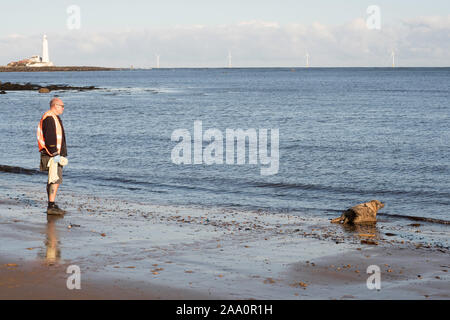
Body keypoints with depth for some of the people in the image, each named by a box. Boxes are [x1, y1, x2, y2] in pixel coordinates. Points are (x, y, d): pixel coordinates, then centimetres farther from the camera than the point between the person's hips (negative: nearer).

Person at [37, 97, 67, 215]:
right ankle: (51, 206, -16)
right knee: (56, 180, -14)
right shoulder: (49, 118, -14)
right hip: (53, 154, -11)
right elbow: (50, 138, -22)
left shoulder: (54, 118, 20)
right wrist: (55, 154, -24)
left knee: (53, 180, 12)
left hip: (56, 154, 11)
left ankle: (51, 205, 15)